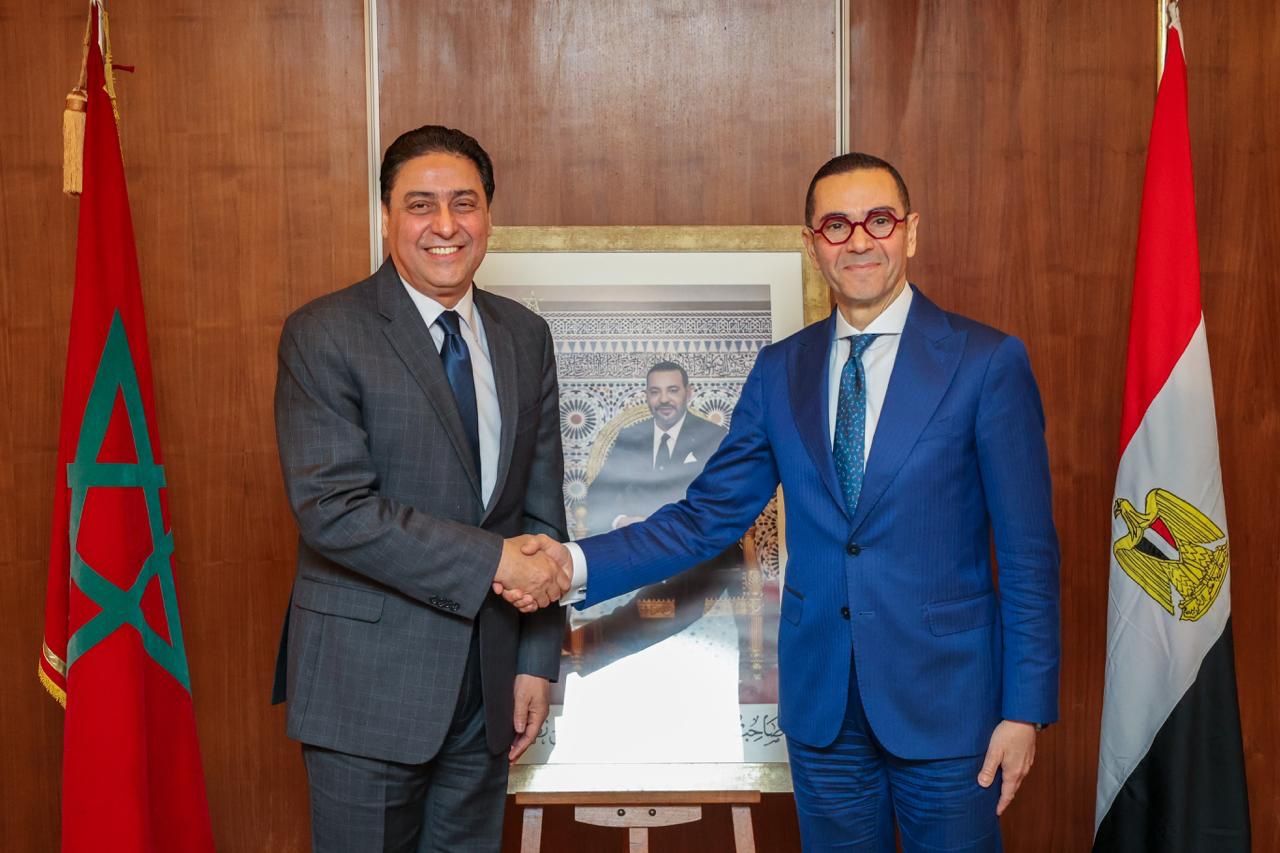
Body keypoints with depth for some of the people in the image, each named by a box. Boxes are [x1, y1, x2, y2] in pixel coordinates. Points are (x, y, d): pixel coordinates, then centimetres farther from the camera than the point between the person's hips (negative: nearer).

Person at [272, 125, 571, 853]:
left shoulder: (526, 337, 8)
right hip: (369, 683, -4)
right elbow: (333, 509, -19)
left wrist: (537, 659, 5)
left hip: (487, 682, 5)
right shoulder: (323, 335, -9)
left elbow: (542, 508, 9)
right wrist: (492, 559, -20)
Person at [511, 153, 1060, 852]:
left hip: (946, 700, -3)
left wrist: (1025, 709, -7)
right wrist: (577, 564, -10)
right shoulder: (781, 372, 5)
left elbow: (1027, 550, -6)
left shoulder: (986, 362, -7)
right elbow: (709, 515, 3)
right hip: (821, 704, 3)